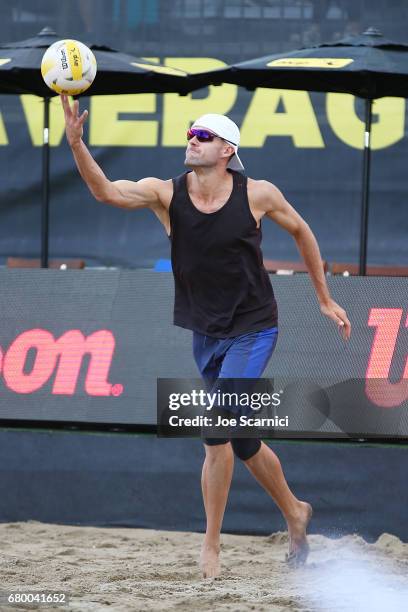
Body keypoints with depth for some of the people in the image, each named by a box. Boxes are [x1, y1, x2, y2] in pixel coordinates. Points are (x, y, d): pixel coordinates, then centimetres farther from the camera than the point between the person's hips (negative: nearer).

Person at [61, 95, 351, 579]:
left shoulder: (258, 194, -11)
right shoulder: (166, 193, -7)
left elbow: (300, 232, 7)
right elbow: (106, 191, -23)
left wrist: (325, 299, 12)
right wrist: (75, 144, -40)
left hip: (253, 330, -4)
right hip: (205, 334, 4)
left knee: (218, 427, -20)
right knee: (243, 441, 14)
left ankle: (211, 544, -10)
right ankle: (294, 515, 38)